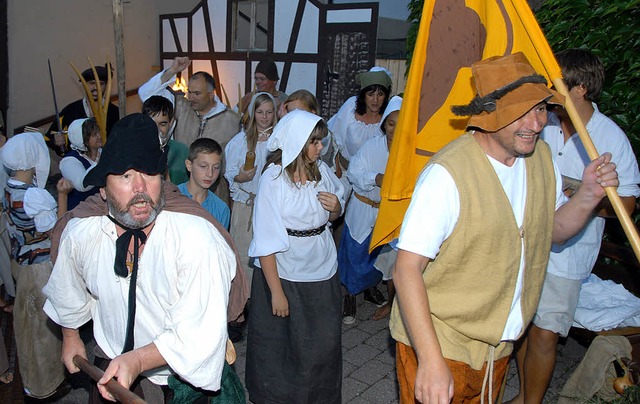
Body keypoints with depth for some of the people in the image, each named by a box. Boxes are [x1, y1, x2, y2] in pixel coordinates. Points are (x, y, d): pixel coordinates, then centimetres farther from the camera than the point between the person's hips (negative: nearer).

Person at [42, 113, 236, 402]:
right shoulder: (79, 234, -14)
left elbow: (201, 332, -30)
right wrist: (70, 337, 21)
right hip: (110, 367, 3)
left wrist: (138, 360, -39)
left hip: (180, 376, -3)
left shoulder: (197, 237, -30)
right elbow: (69, 291, 9)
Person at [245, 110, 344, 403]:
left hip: (323, 271, 5)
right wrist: (276, 292, -18)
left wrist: (335, 207, -7)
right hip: (284, 274, -4)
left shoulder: (321, 170, 0)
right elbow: (266, 242, -17)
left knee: (323, 343, 14)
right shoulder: (273, 179, -16)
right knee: (280, 344, 11)